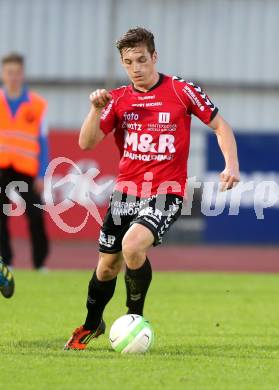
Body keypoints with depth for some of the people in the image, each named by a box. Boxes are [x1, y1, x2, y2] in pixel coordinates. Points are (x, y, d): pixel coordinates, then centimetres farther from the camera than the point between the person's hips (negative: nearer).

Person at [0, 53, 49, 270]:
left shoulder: (38, 105, 5)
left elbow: (43, 142, 6)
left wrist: (41, 175, 0)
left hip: (26, 170, -1)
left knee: (35, 217, -7)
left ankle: (40, 263, 2)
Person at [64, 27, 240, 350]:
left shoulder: (181, 91, -5)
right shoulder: (118, 99, 4)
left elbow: (220, 126, 3)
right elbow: (86, 143, -1)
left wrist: (231, 165, -11)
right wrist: (97, 109, -17)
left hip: (166, 195, -4)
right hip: (126, 192, 4)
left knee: (132, 245, -29)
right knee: (107, 266, 10)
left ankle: (135, 319, -7)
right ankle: (91, 325, 38)